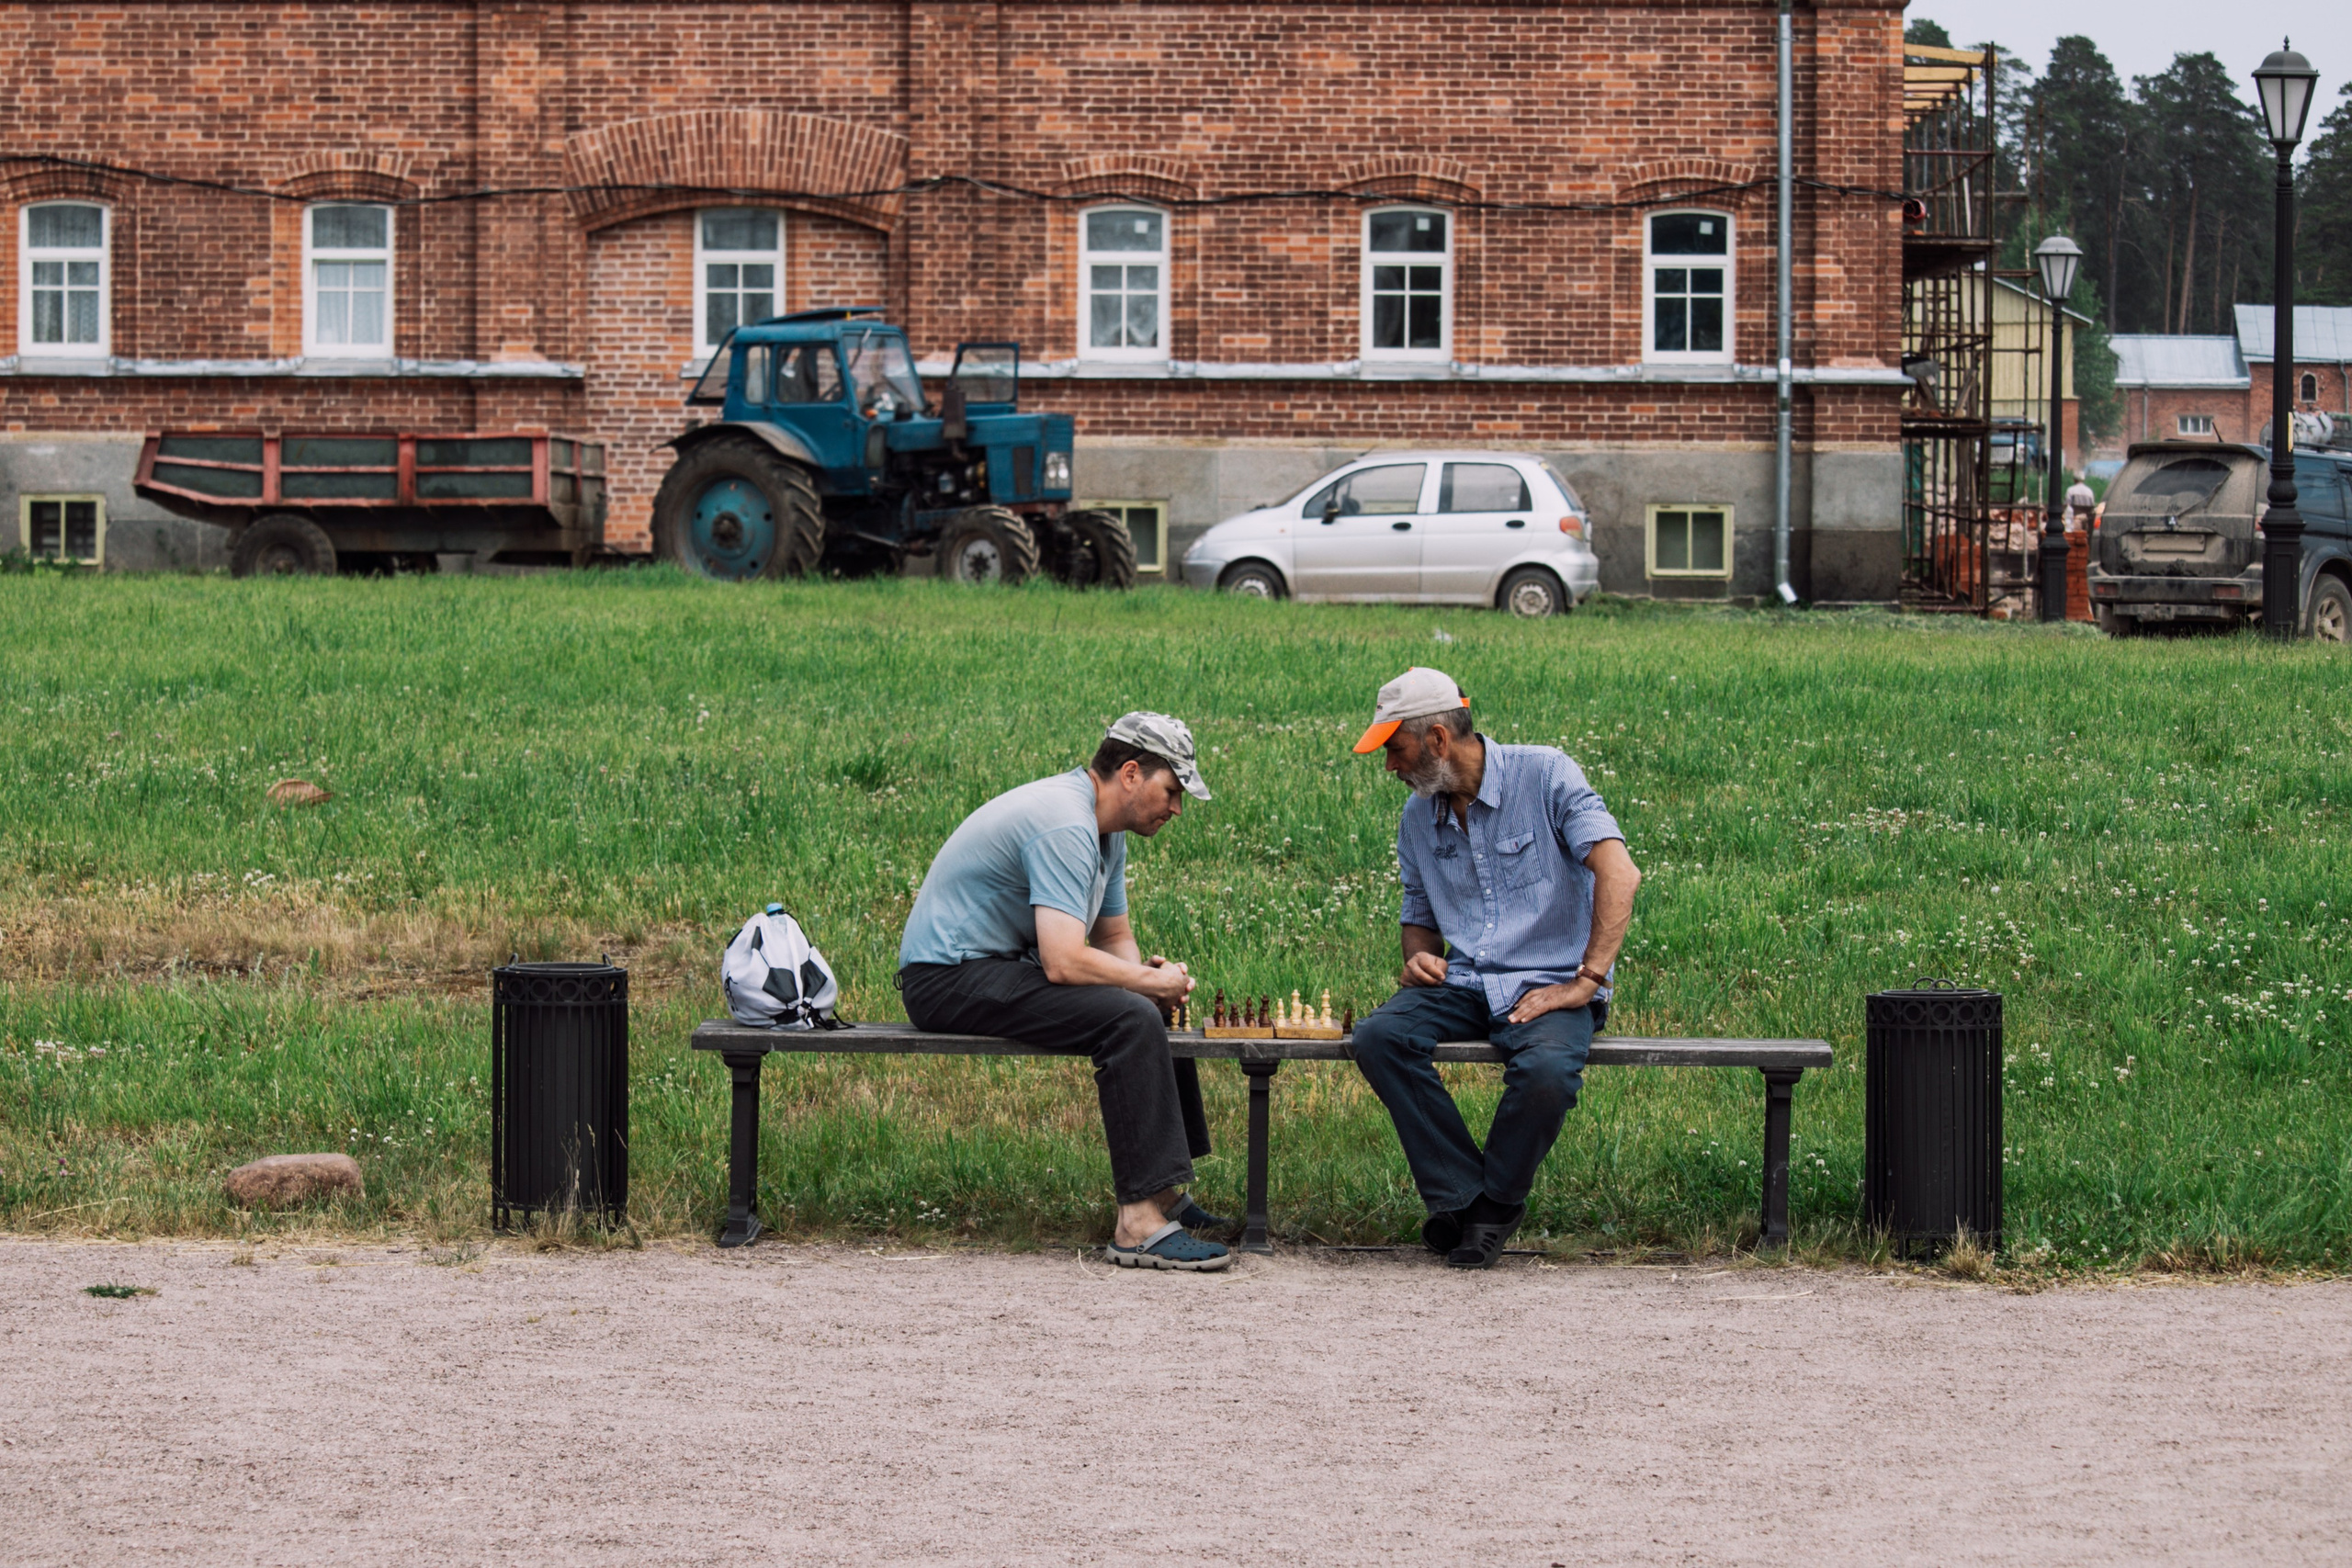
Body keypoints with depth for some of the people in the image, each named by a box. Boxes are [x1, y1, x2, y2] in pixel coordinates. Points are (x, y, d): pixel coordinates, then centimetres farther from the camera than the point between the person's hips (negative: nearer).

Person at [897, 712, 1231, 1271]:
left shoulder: (1104, 828, 11)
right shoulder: (1065, 826, -23)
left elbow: (1114, 938, 21)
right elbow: (1064, 962, -31)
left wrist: (1147, 976, -2)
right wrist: (1151, 981, -16)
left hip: (1002, 964, 11)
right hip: (950, 979, -11)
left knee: (1156, 1009, 18)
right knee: (1130, 1018, -26)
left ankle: (1162, 1193, 17)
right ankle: (1139, 1223, -28)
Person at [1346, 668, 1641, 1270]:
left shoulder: (1544, 774, -7)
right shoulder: (1418, 818, 13)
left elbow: (1619, 874, -17)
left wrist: (1586, 983, -22)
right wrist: (1418, 958, 2)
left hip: (1546, 985, -5)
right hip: (1462, 988, 5)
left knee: (1546, 1070, -38)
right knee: (1377, 1038, -25)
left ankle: (1495, 1206, -10)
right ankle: (1462, 1196, -18)